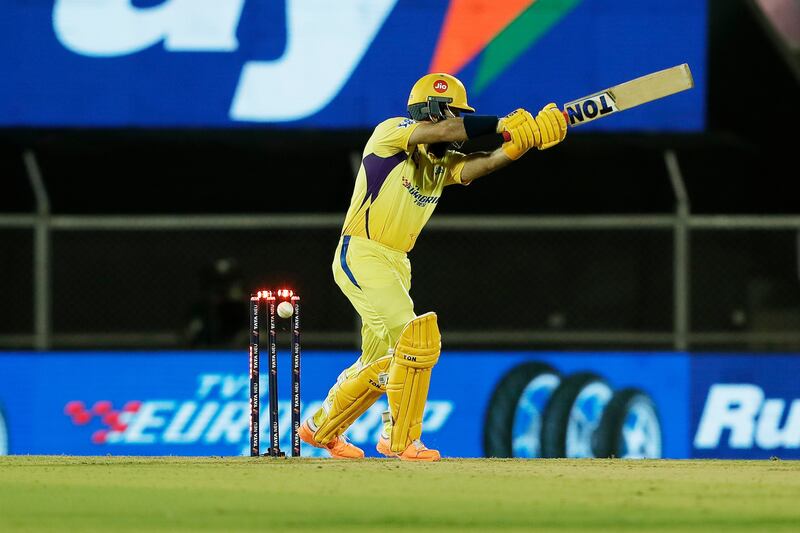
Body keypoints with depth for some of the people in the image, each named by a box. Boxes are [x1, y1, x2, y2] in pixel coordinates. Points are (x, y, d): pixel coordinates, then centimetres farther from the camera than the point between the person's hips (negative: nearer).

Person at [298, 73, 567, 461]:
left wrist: (524, 142, -27)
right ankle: (402, 439, -15)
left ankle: (322, 428, 36)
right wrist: (502, 125, -27)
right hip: (361, 256, -9)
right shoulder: (391, 133, -9)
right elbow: (442, 130, -27)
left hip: (396, 266, 9)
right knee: (413, 337, -21)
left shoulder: (442, 163, 10)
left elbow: (482, 164, -10)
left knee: (380, 365, 17)